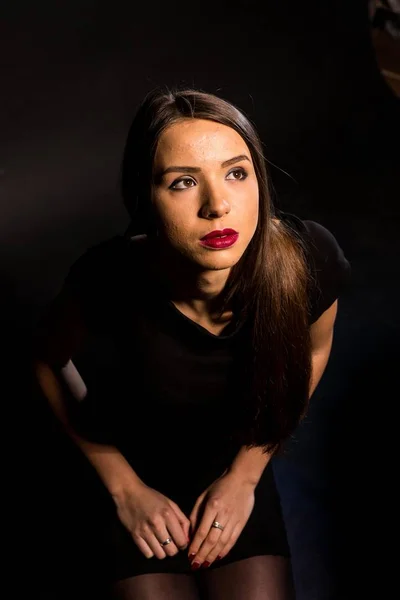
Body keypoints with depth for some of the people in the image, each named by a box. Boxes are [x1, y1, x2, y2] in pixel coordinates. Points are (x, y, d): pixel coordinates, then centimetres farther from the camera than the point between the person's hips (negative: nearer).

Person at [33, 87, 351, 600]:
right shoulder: (108, 282, -32)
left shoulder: (306, 259, -28)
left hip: (239, 473, 2)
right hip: (143, 487, -1)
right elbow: (49, 362, -9)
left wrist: (245, 474, -3)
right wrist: (126, 489, -6)